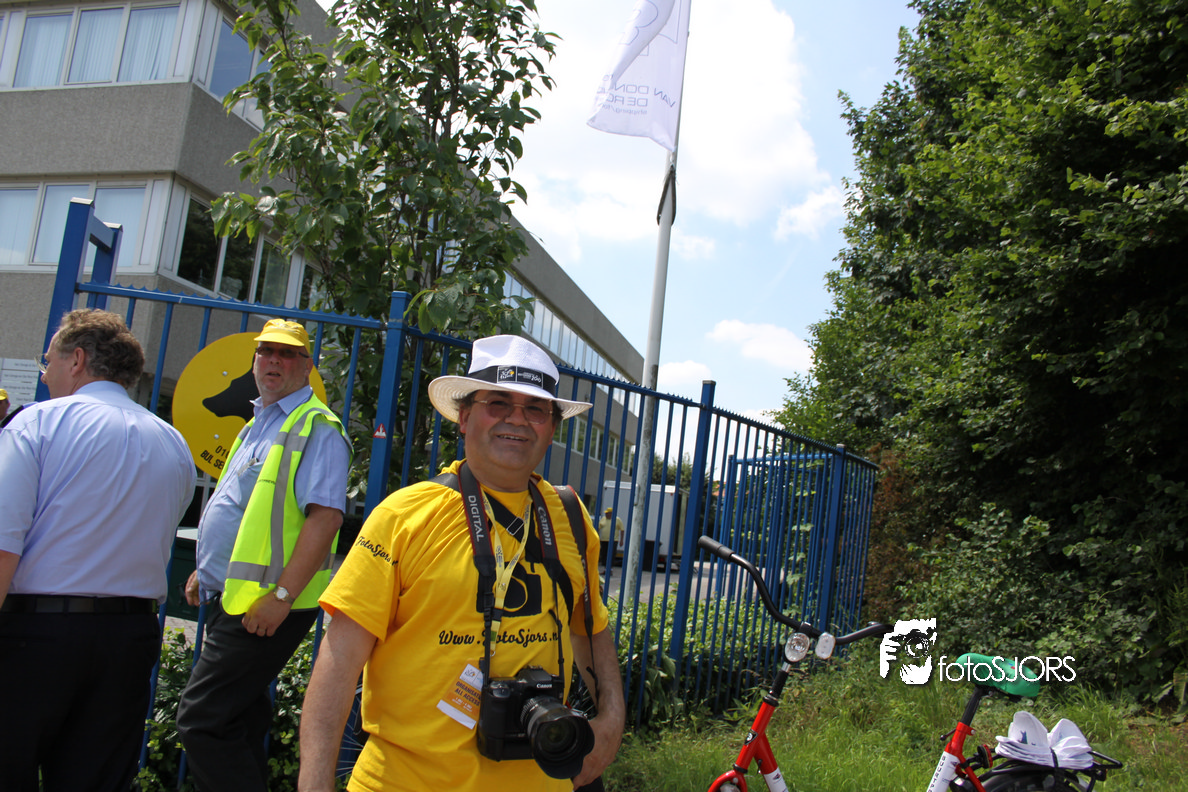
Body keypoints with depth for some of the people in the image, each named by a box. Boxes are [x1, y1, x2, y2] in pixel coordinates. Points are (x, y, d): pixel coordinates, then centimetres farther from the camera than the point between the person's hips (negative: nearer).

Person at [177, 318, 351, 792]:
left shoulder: (317, 428, -11)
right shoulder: (258, 425, 18)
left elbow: (325, 516, -22)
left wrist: (281, 595, -25)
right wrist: (206, 571, 23)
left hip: (266, 606, -9)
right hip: (233, 599, 9)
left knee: (200, 721, -10)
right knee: (240, 721, 15)